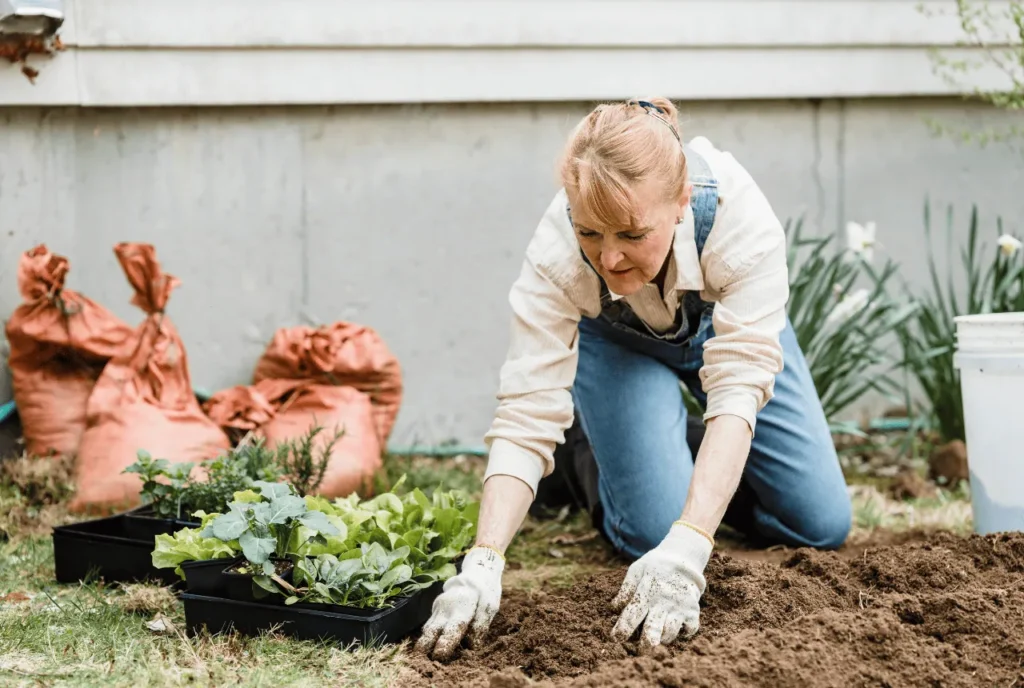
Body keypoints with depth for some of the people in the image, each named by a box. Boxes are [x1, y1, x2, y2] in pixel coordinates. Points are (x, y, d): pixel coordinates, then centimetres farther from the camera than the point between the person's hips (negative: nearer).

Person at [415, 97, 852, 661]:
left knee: (821, 525, -5)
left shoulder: (741, 218, -42)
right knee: (655, 530, -21)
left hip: (724, 323, 1)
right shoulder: (555, 253, -39)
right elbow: (525, 414, -39)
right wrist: (482, 564, -53)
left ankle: (709, 471, 23)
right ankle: (602, 467, 13)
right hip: (617, 343, -1)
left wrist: (687, 550, -56)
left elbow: (738, 386, -45)